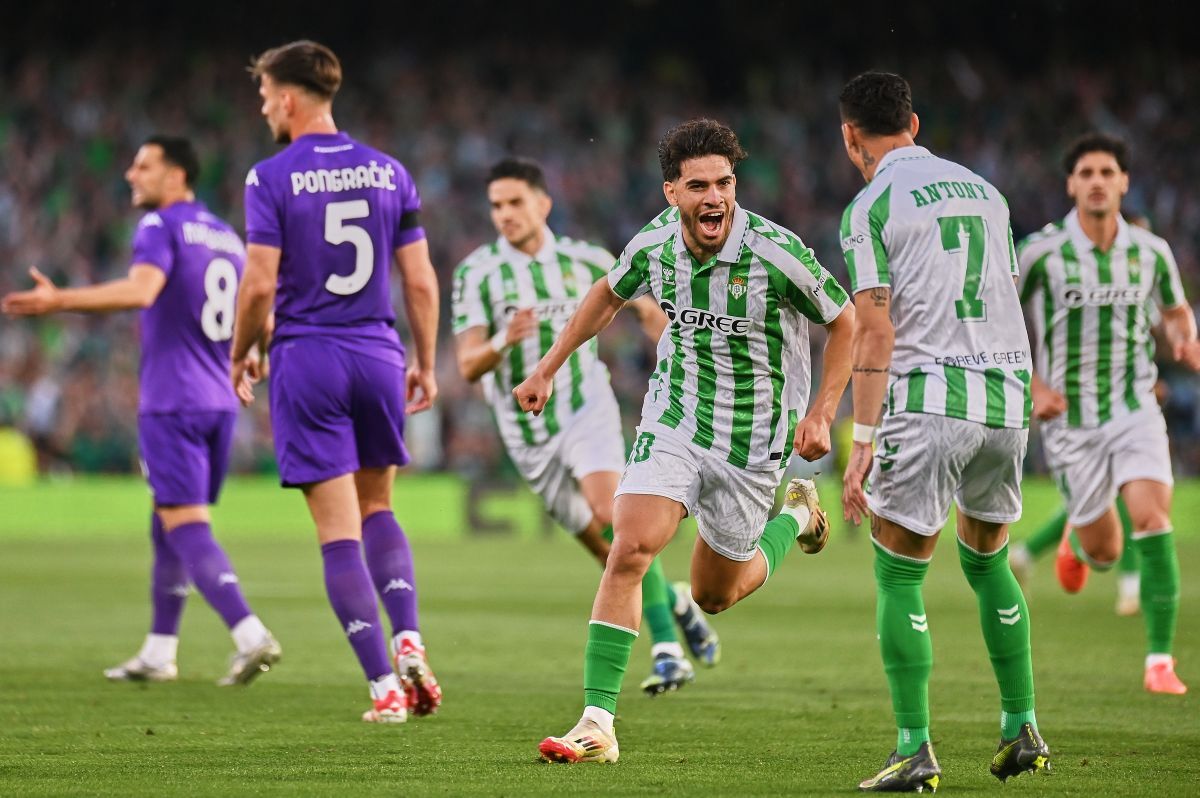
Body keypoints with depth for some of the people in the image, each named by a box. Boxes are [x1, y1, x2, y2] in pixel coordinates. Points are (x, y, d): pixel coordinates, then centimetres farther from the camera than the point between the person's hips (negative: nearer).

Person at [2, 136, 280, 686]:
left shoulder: (160, 226, -8)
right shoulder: (227, 237, 16)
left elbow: (141, 289, -26)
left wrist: (61, 300, -30)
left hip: (171, 403, -8)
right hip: (219, 402, 8)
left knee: (185, 527, -10)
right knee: (167, 524, 16)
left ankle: (251, 636, -23)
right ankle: (158, 653, 20)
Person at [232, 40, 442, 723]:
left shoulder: (272, 179, -7)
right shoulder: (389, 172, 5)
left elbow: (260, 285, -10)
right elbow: (422, 281, 5)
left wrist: (240, 355, 6)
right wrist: (427, 365, 15)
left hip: (306, 359, -4)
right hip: (379, 356, 4)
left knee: (339, 530, -1)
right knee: (378, 509, 21)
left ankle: (384, 685, -6)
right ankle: (409, 639, -1)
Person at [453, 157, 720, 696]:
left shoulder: (584, 261, 1)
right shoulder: (476, 274, -4)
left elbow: (646, 309, 16)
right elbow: (468, 365, -12)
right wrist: (503, 342, -33)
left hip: (587, 409, -1)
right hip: (528, 433, 1)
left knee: (611, 513, -26)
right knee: (608, 551, 5)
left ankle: (668, 649, -24)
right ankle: (675, 602, 34)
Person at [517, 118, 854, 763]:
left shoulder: (775, 253, -22)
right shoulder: (654, 245, -9)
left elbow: (846, 322, -7)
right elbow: (609, 295, 15)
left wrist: (821, 414, -14)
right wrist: (547, 369, 16)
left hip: (752, 440, -2)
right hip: (674, 420, 2)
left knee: (714, 595, 11)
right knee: (630, 548, -19)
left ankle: (795, 516, 42)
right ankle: (597, 723, -17)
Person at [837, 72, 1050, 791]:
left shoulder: (871, 208, -3)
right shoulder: (984, 191, 15)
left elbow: (876, 334, -10)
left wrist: (862, 443, -9)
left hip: (928, 400, -6)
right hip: (1008, 397, 6)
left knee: (900, 578, 2)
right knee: (988, 561, 23)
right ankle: (1022, 725, 19)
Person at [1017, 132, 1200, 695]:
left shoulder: (1151, 252, 0)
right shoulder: (1040, 253, -10)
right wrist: (1032, 386, -9)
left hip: (1134, 406, 1)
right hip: (1068, 415, -1)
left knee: (1151, 517, -22)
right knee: (1105, 553, 4)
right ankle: (1077, 540, 45)